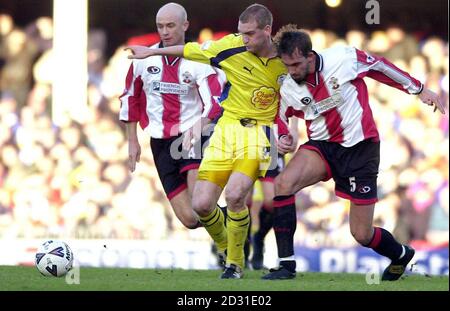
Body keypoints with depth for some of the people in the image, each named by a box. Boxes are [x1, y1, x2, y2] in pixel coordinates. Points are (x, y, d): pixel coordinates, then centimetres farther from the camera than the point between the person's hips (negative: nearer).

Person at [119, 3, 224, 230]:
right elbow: (130, 98, 18)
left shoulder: (199, 60, -6)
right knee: (189, 218, -4)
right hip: (161, 143, 3)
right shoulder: (144, 60, 4)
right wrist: (132, 141, 17)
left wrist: (197, 128, -36)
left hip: (193, 137, -3)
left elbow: (214, 103, -17)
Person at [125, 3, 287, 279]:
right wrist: (151, 51, 14)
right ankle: (224, 246, 27)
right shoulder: (232, 47, -7)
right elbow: (191, 50, 7)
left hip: (259, 132, -3)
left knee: (235, 195, -26)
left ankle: (236, 263, -4)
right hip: (227, 128, 3)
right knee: (201, 204, -6)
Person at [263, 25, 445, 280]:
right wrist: (283, 139, -10)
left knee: (362, 235, -1)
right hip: (323, 146, 3)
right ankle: (286, 263, -19)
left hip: (360, 148, -3)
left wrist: (419, 89, 7)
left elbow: (380, 67, -1)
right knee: (284, 183, -27)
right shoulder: (288, 89, -7)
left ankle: (401, 254, 35)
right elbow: (282, 118, 13)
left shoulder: (343, 58, -18)